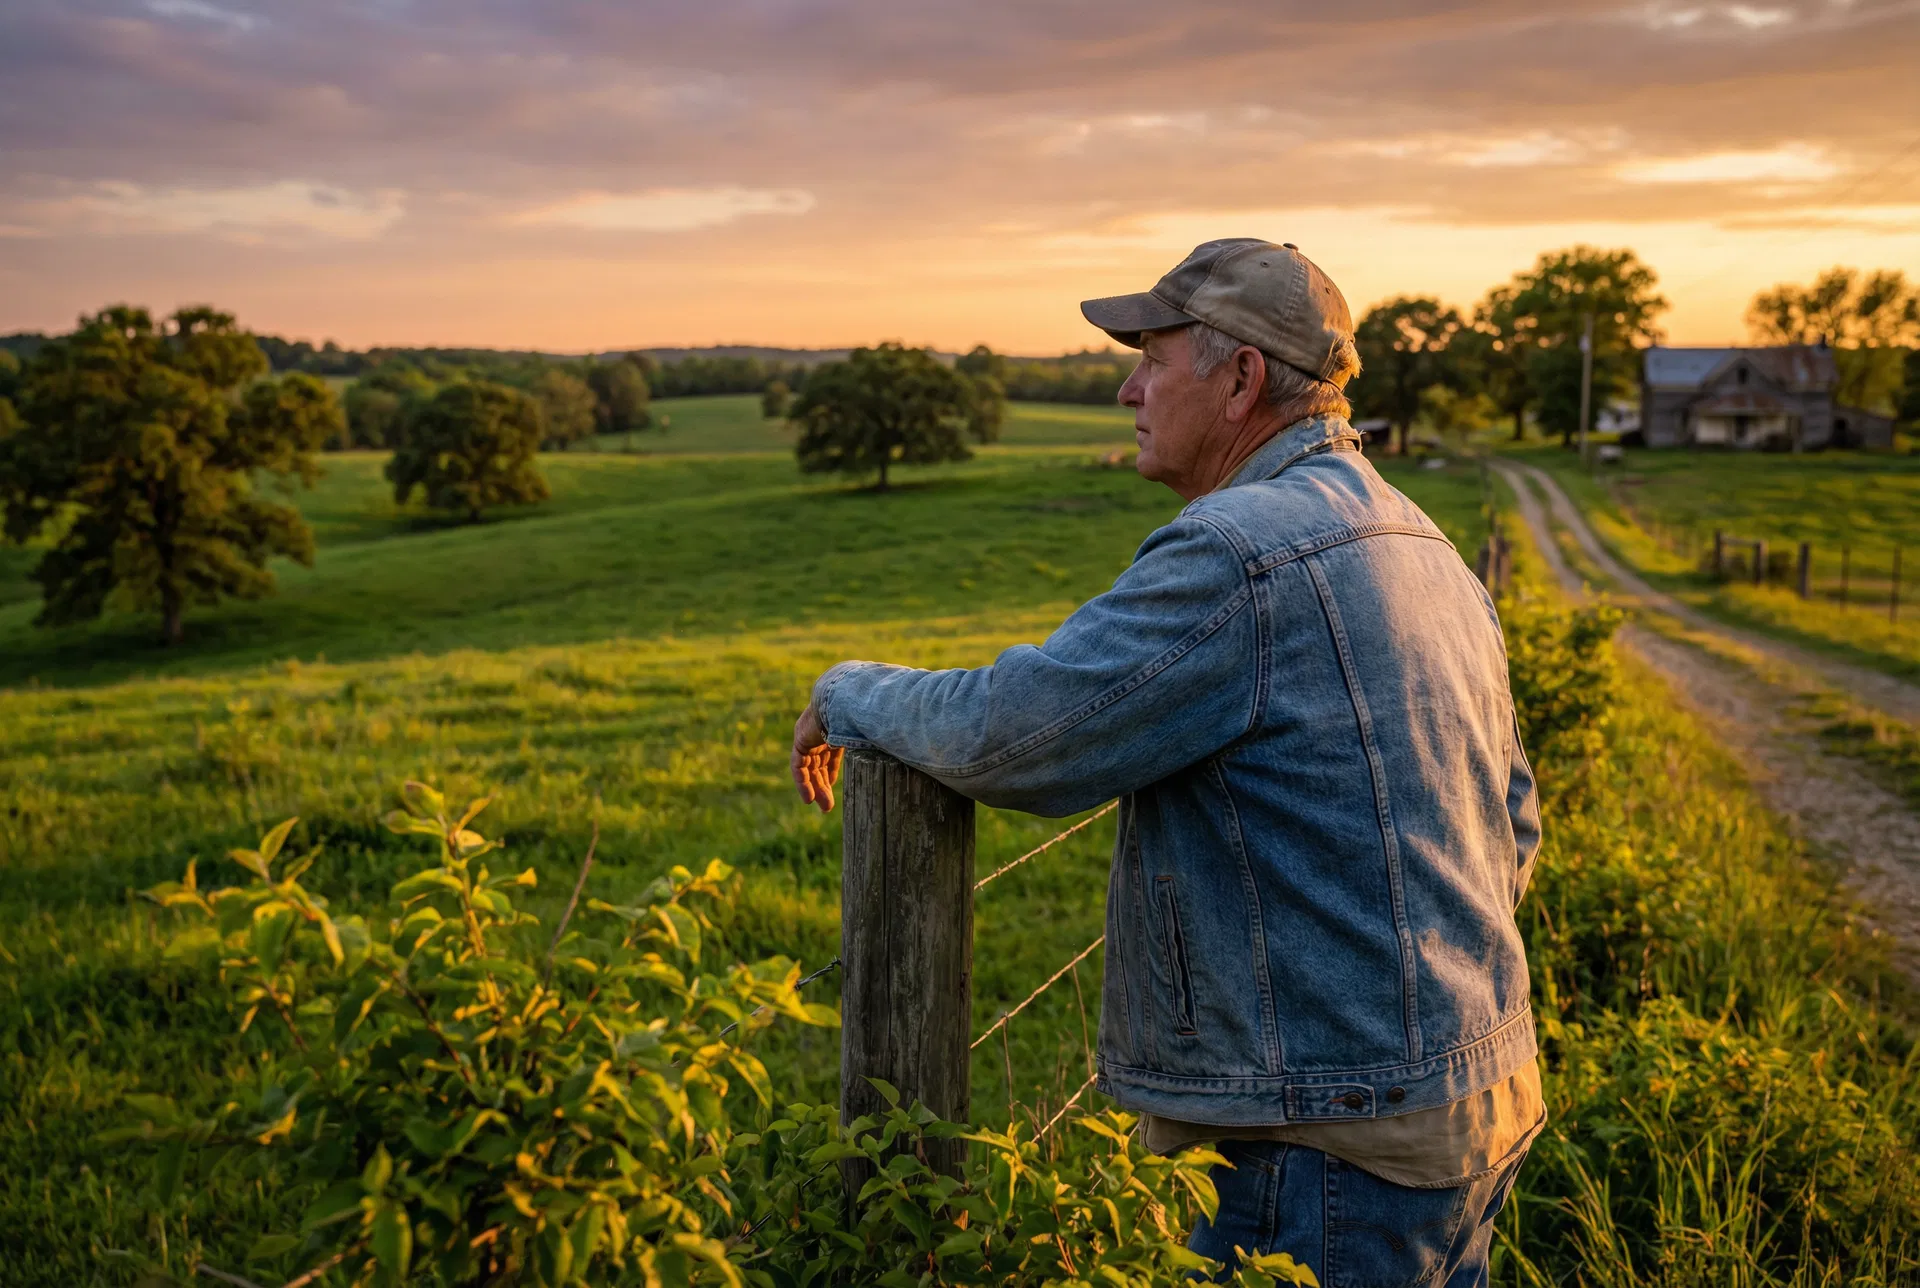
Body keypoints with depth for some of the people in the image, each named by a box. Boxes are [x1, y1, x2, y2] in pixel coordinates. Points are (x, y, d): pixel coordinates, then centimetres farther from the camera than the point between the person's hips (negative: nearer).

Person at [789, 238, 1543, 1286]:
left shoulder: (1239, 550, -21)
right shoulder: (1425, 549, 11)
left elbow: (1004, 734, -24)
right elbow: (1512, 829, 17)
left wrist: (849, 694, -4)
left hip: (1334, 1147, -10)